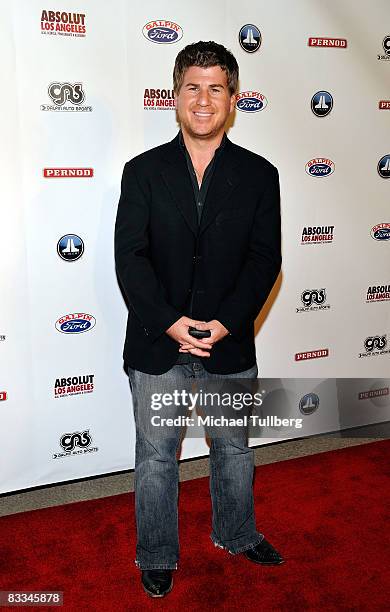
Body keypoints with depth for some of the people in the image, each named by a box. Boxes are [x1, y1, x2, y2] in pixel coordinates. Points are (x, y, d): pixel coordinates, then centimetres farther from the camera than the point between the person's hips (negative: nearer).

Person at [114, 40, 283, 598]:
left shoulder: (259, 174, 0)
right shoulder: (143, 171, -2)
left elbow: (265, 259, -5)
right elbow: (129, 257, -8)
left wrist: (224, 323, -17)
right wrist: (172, 323, -19)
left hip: (230, 344, 1)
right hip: (157, 344, -1)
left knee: (234, 449, 19)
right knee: (156, 457, 12)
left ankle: (237, 534, 45)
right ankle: (157, 557, 35)